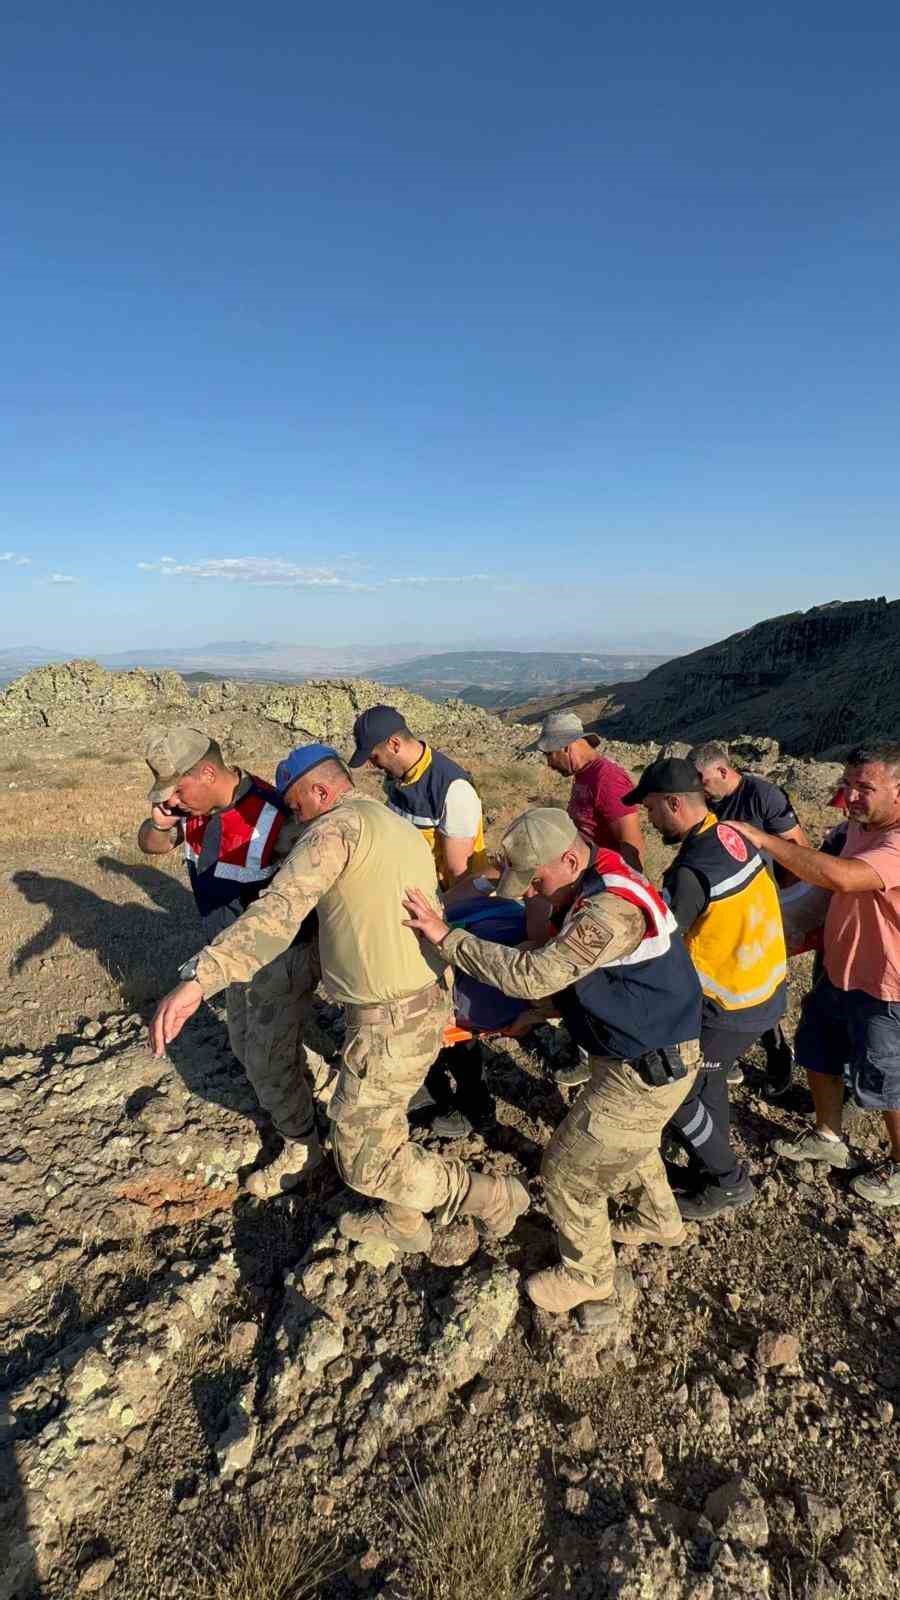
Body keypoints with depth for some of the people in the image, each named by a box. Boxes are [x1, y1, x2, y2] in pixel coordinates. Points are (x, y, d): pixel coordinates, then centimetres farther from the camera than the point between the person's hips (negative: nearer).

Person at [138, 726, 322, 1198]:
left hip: (283, 958, -8)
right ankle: (310, 1082, 49)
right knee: (246, 1044, 24)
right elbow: (150, 846, 7)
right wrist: (158, 823, -15)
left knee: (266, 1060, 5)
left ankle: (301, 1148, 29)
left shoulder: (272, 819, -31)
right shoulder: (195, 806, -8)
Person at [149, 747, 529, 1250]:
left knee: (364, 1160, 11)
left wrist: (200, 980, -38)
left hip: (392, 1022, -10)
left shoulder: (340, 825, -15)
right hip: (430, 1003, 10)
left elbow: (279, 910, -30)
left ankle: (492, 1196, 21)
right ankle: (402, 1222, 48)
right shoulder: (403, 828, 12)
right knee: (376, 1119, 30)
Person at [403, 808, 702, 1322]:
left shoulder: (611, 910, -33)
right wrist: (533, 1013, 6)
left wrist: (446, 936, -30)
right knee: (628, 1142, 32)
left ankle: (587, 1276, 30)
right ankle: (661, 1221, 56)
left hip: (647, 1069, -10)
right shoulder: (599, 885, 0)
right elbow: (559, 971, 14)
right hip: (644, 1052, 10)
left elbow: (531, 974, -36)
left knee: (569, 1170, 5)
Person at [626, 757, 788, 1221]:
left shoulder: (692, 870, -29)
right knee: (706, 1079, 24)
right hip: (770, 989, 8)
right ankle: (712, 1170, 40)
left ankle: (729, 1183, 24)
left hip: (733, 1008, -8)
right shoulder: (732, 837, -2)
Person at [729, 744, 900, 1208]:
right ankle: (827, 1138, 44)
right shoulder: (860, 825, 0)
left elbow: (840, 876, -47)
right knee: (818, 1057, 22)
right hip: (838, 974, 9)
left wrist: (761, 838, -43)